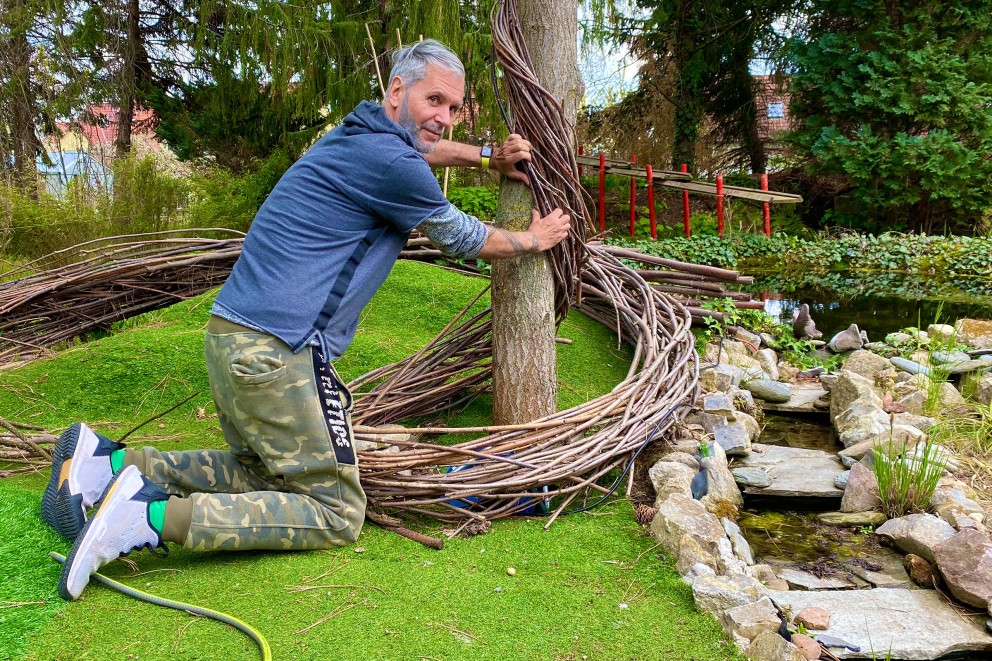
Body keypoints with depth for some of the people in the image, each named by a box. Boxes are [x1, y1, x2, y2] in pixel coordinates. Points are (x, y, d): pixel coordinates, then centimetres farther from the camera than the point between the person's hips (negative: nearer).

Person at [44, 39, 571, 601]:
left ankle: (110, 462, 14)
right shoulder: (390, 164, -13)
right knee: (337, 514, 0)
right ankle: (155, 518, -12)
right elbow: (462, 239, 3)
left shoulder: (360, 136, 15)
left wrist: (489, 158, 35)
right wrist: (531, 240, 20)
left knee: (264, 472, 27)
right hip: (273, 353, -10)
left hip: (232, 337, 10)